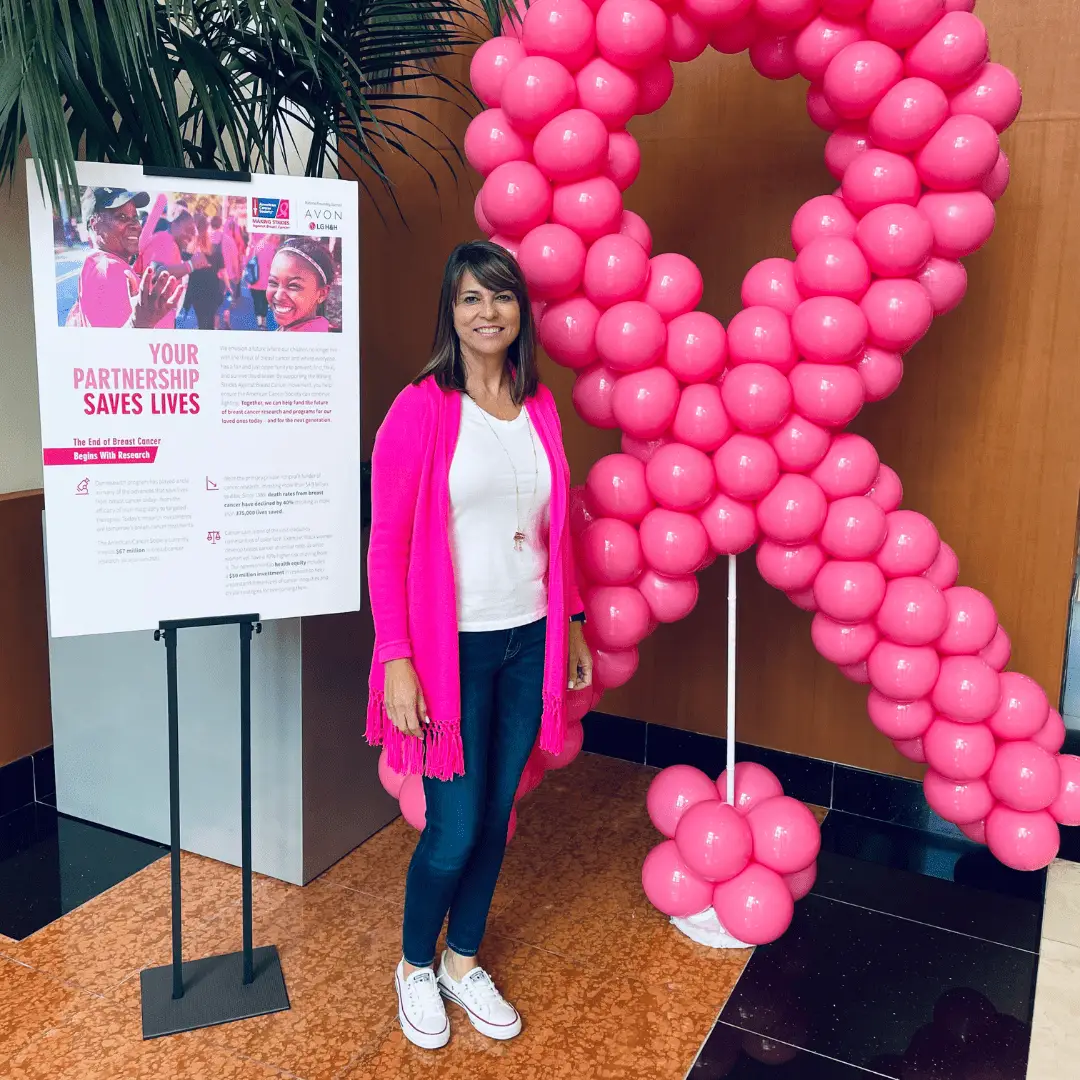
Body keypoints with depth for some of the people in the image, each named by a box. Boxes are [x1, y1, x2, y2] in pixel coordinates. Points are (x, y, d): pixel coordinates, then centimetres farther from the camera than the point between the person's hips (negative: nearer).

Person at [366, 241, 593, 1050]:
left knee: (496, 817, 14)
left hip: (530, 641, 5)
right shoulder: (422, 409, -10)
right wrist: (396, 658, -15)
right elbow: (387, 544, -11)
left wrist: (573, 624, 14)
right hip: (452, 645, -5)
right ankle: (415, 968, 30)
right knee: (454, 830, 2)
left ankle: (464, 963, 37)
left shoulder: (541, 407, 6)